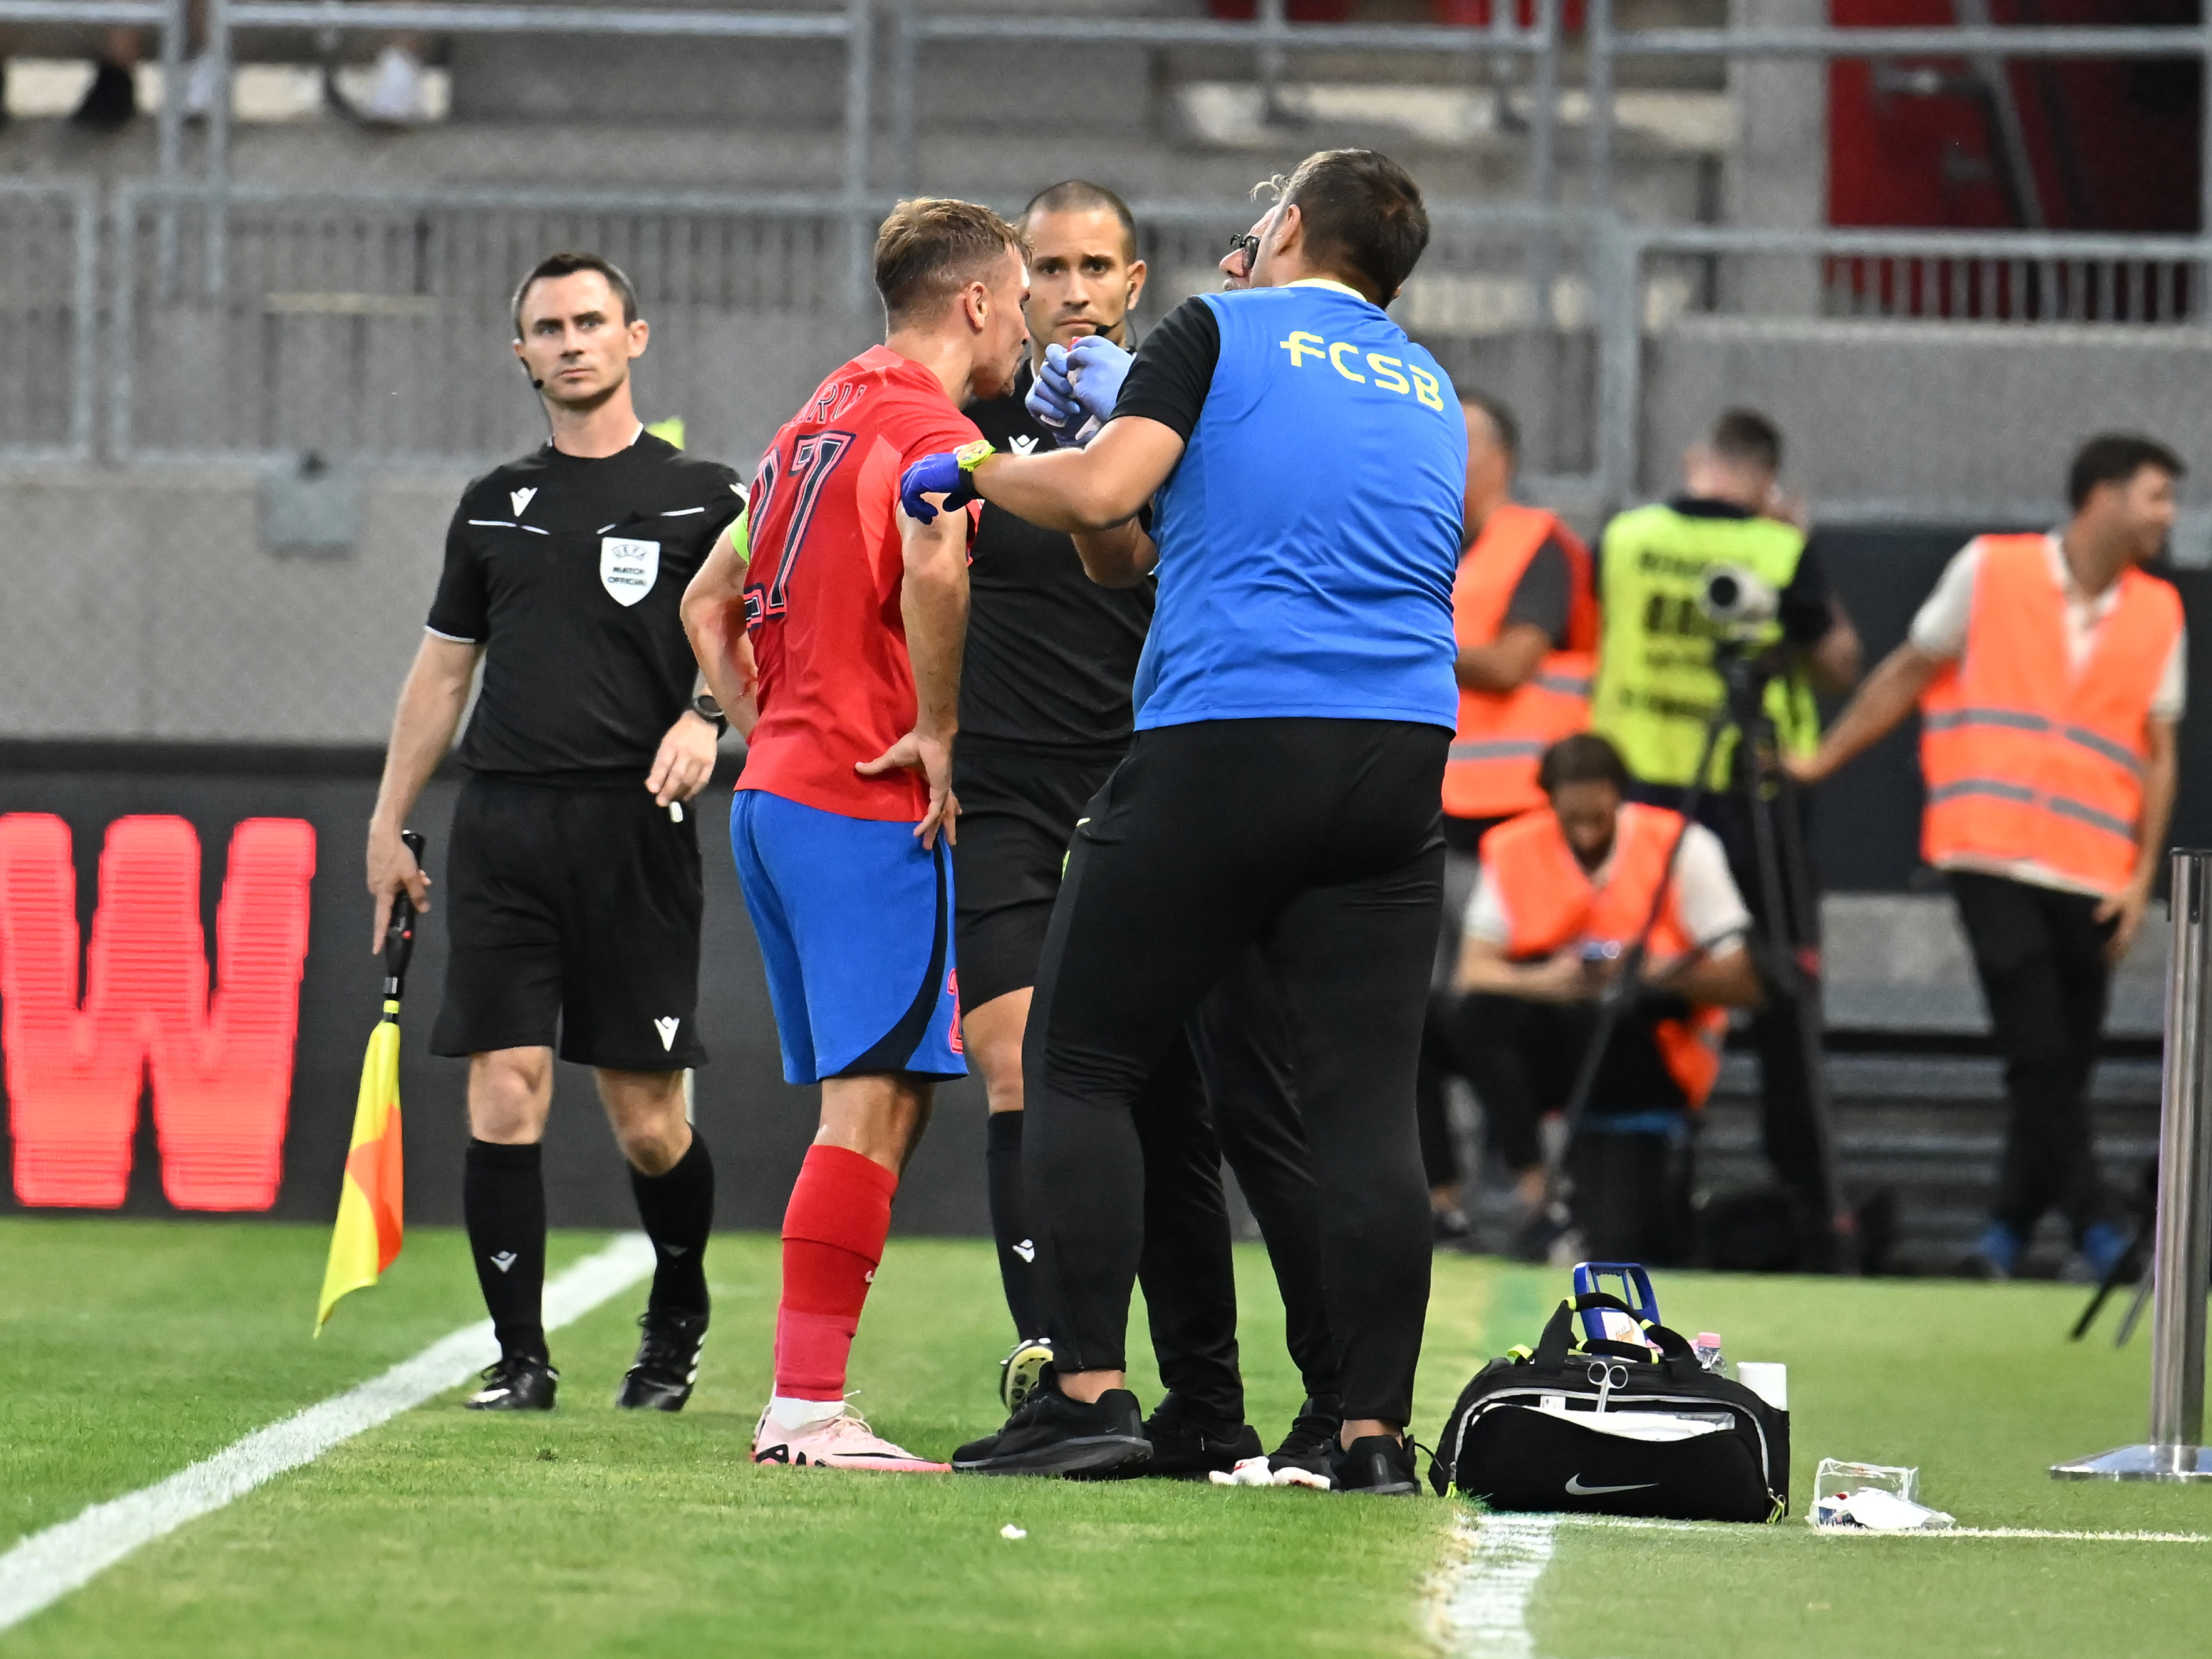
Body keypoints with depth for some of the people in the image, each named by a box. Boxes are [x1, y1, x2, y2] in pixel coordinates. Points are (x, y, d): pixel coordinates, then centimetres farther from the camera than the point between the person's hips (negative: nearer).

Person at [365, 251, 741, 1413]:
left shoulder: (699, 495, 6)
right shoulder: (496, 506, 17)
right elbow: (443, 668, 21)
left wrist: (704, 718, -15)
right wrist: (387, 826, 16)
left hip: (634, 826, -3)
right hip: (503, 826, 3)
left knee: (646, 1118, -2)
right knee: (504, 1089, -8)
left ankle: (677, 1318, 23)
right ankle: (520, 1355, -3)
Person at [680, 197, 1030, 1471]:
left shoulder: (821, 421, 19)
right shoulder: (932, 431, -10)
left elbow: (710, 604, 26)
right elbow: (934, 566, -32)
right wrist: (939, 728, -21)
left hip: (776, 794, 9)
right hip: (871, 812, -9)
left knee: (872, 1103, 12)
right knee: (876, 1103, -10)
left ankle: (804, 1400, 10)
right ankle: (810, 1408, -14)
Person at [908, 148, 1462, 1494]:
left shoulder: (1222, 332, 4)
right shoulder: (1431, 394, 22)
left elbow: (1103, 491, -10)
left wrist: (978, 469, 7)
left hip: (1222, 746, -5)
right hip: (1403, 760, 5)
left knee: (1078, 1063, 4)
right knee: (1367, 1100, 2)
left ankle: (1090, 1392, -6)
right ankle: (1377, 1432, -3)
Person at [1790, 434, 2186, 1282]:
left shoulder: (2158, 612, 11)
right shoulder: (1989, 570, 3)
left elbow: (2158, 755, 11)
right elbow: (1909, 673, 12)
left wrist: (2142, 878, 2)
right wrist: (1821, 761, 10)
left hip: (2093, 873, 3)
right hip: (1992, 853, -3)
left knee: (2064, 1067, 3)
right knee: (2039, 1054, -14)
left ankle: (2009, 1231, 15)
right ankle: (2095, 1227, -12)